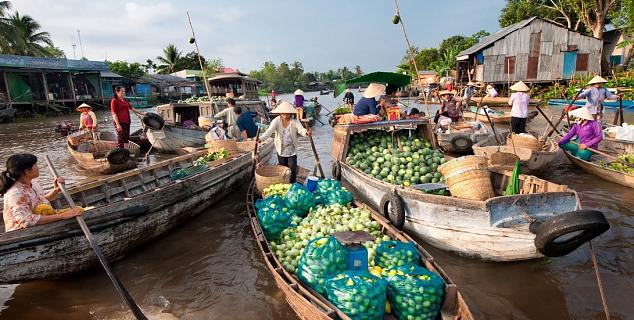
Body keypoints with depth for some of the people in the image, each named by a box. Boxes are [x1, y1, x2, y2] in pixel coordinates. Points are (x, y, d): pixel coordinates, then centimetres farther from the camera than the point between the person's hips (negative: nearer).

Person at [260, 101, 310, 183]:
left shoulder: (295, 121, -14)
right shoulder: (276, 121, -14)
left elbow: (301, 129, -30)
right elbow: (269, 131, -26)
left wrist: (306, 132, -55)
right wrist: (260, 138, -45)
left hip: (292, 151, -1)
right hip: (281, 150, 1)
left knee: (292, 170, 0)